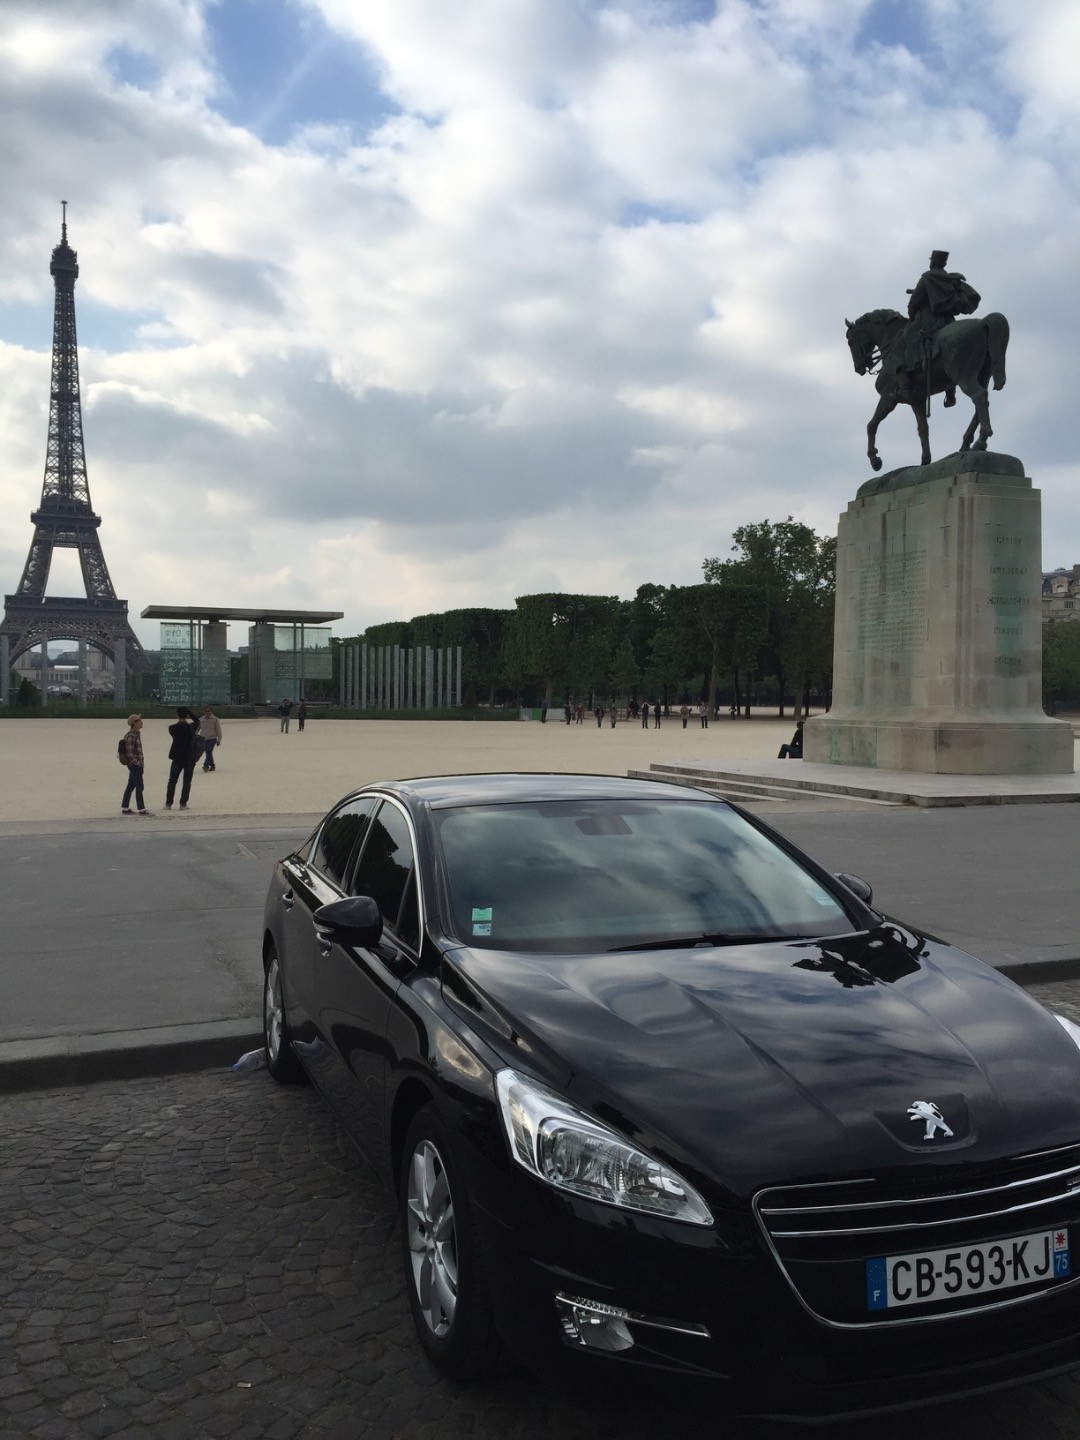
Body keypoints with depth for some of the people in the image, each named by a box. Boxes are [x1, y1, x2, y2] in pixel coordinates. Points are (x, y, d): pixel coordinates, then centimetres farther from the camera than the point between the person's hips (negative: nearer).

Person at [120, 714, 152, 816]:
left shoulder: (136, 734, 13)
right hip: (134, 764, -10)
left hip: (136, 764, 10)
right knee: (139, 786, -6)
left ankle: (125, 808, 18)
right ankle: (142, 809, -2)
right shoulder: (131, 736, -18)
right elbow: (129, 753, -21)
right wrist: (138, 763, -17)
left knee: (131, 786, 13)